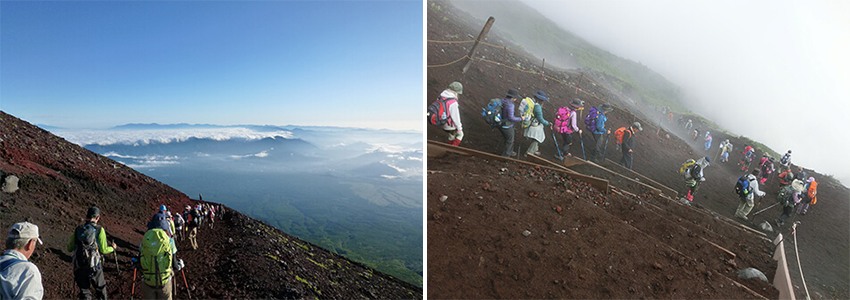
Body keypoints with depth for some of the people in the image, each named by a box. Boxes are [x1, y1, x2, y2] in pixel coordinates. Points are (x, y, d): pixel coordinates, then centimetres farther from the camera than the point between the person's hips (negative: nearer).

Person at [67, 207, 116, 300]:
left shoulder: (78, 229, 2)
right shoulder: (100, 230, -9)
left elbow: (69, 249, 11)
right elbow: (103, 250, -11)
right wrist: (112, 248, 9)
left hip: (80, 267, 3)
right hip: (94, 267, -3)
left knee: (84, 292, 16)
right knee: (100, 289, 19)